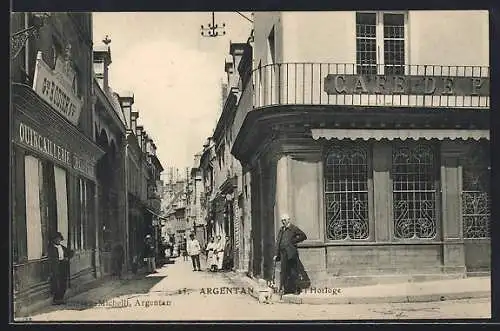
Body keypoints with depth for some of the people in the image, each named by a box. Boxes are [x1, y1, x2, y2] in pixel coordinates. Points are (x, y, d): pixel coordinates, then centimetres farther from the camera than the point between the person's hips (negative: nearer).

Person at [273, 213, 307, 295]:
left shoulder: (293, 228, -2)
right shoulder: (281, 230, 17)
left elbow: (303, 236, -5)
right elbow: (278, 243, 17)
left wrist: (294, 241, -9)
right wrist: (276, 254, 11)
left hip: (291, 253, -6)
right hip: (283, 253, 6)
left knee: (293, 272, -2)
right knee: (284, 271, 7)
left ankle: (294, 288, 3)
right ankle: (285, 288, 12)